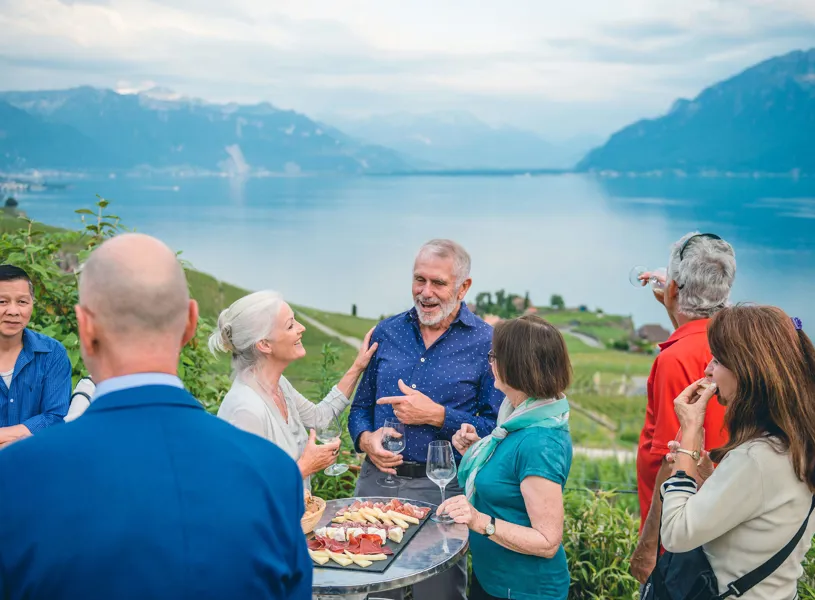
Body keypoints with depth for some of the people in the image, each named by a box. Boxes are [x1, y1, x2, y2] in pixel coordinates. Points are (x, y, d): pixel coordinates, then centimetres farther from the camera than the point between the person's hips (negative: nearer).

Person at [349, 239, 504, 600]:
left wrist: (436, 415, -18)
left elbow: (497, 428, -10)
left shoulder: (488, 343, -7)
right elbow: (361, 405, 13)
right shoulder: (386, 333, 6)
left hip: (442, 489, -3)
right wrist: (366, 439, -7)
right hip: (377, 481, 4)